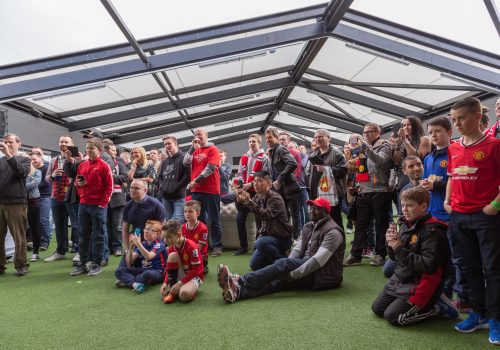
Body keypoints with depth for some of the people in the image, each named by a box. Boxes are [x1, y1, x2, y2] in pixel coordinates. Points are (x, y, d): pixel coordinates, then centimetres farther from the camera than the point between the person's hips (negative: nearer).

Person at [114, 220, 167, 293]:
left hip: (157, 272, -6)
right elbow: (130, 262, 1)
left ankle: (127, 281, -18)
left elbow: (148, 256, -27)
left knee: (147, 274, -41)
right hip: (143, 270, 7)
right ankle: (134, 283, -32)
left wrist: (138, 244, -33)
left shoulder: (159, 244, -8)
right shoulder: (143, 244, 10)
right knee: (119, 270, -8)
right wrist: (131, 247, -14)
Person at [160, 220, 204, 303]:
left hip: (194, 276, -7)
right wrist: (165, 283, -15)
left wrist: (180, 283, -25)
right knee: (173, 255, -21)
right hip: (180, 275, 7)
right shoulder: (172, 248, -2)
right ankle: (172, 291, -14)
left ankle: (191, 288, -1)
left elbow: (196, 270, -22)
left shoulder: (191, 247, -23)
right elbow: (169, 268, 3)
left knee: (184, 294, -39)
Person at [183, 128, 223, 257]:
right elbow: (186, 163, 0)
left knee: (214, 219, 0)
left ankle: (217, 246, 5)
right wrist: (193, 147, -5)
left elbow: (211, 168, -13)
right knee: (199, 219, 10)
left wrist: (196, 180, -16)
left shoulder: (212, 149, -2)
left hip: (211, 189, -5)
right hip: (196, 190, 6)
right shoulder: (194, 150, 14)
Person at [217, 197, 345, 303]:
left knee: (284, 263, -26)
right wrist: (288, 269, -14)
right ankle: (238, 291, -43)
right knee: (278, 280, -21)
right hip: (307, 269, 7)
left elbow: (318, 260, -22)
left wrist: (294, 274, -26)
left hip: (324, 276, -7)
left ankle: (241, 280, -31)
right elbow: (297, 249, 4)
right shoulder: (308, 226, 15)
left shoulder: (332, 231, -12)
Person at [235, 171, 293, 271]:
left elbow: (266, 215, -32)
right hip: (265, 235, 8)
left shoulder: (275, 198, -18)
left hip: (281, 237, -7)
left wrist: (249, 201, -38)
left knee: (261, 242, -36)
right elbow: (242, 209, 1)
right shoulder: (257, 197, 6)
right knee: (254, 265, 3)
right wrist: (239, 200, -21)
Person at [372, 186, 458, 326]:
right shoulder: (406, 225, 2)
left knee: (392, 316, -11)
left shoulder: (432, 231, -20)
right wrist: (391, 244, -11)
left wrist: (400, 249, -25)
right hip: (399, 279, 8)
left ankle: (435, 307, 4)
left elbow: (429, 265, -26)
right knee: (377, 308, 9)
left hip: (418, 286, -8)